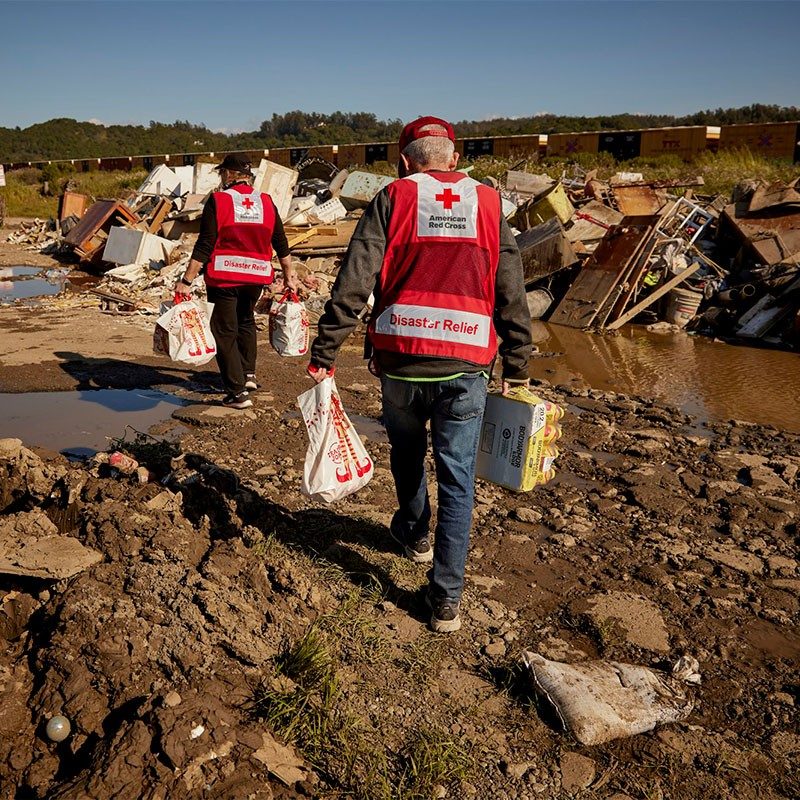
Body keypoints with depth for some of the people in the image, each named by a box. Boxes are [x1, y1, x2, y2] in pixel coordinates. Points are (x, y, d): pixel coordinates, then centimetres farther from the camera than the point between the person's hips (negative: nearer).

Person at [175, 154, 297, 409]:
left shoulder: (218, 200, -7)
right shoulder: (266, 201, 6)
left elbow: (204, 246, -12)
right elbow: (280, 243, 12)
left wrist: (187, 280, -11)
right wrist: (289, 273, 24)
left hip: (225, 276, -5)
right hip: (257, 275, 5)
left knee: (225, 331, 5)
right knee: (246, 321, 28)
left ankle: (237, 392, 2)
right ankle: (248, 374, 31)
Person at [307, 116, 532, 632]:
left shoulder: (392, 200, 2)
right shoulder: (489, 205, 7)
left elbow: (352, 285, -7)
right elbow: (512, 296, 6)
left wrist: (324, 353, -4)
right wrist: (517, 368, 13)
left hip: (401, 360, 0)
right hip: (466, 367, 0)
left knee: (407, 451, 26)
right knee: (457, 482, 7)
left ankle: (415, 532, 48)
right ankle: (446, 599, 10)